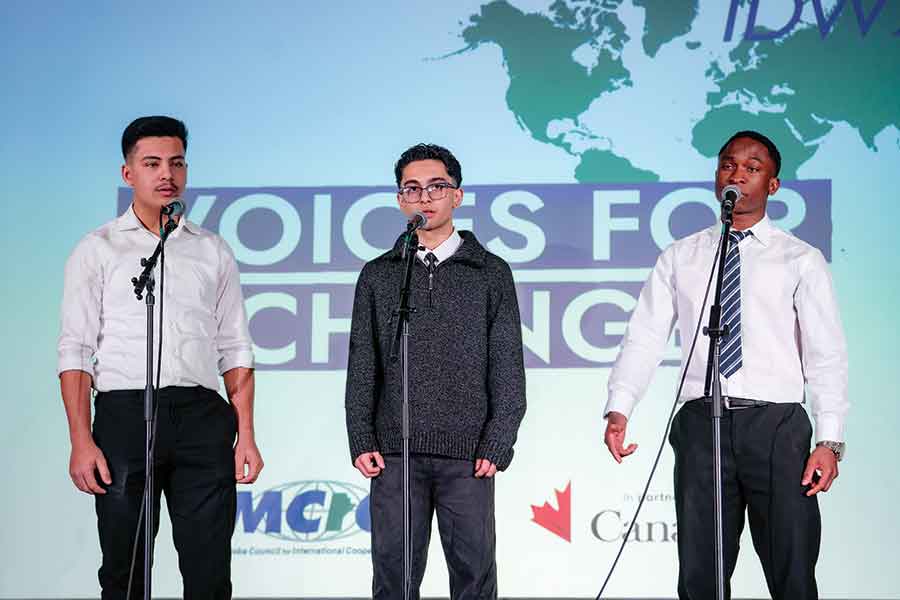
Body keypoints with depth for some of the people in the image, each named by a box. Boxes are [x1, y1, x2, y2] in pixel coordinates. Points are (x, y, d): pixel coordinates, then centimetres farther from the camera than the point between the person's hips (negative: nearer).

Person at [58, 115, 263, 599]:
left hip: (202, 415, 2)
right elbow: (75, 352, 2)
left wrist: (246, 435, 3)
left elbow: (234, 351, 13)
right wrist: (81, 441, -9)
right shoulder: (98, 250, 8)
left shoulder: (213, 252, 15)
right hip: (126, 411, -2)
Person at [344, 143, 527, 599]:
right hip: (394, 454, 1)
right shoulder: (378, 275, 12)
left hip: (467, 456, -1)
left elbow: (507, 368, 4)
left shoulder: (491, 273, 7)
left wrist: (497, 445, -5)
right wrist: (361, 441, 0)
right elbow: (362, 367, 10)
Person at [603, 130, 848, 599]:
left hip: (776, 424, -2)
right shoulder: (679, 259, 13)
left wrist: (829, 439, -9)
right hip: (702, 423, 2)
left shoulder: (801, 261, 7)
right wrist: (618, 409, -9)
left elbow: (826, 353, 2)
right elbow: (644, 338, 6)